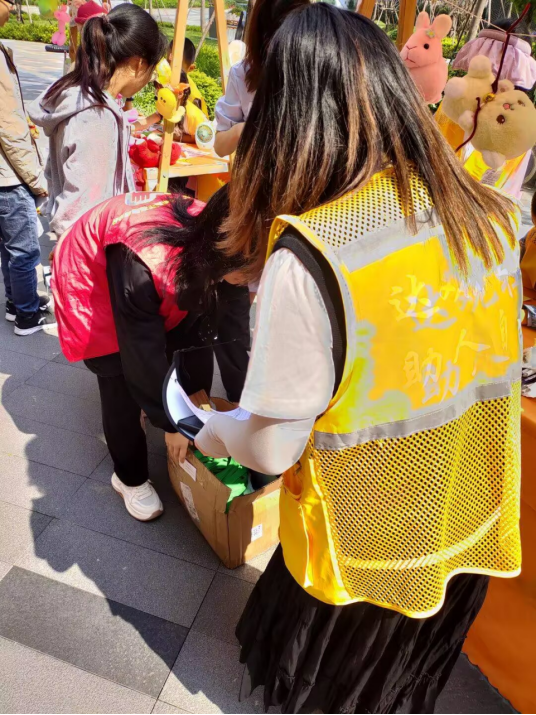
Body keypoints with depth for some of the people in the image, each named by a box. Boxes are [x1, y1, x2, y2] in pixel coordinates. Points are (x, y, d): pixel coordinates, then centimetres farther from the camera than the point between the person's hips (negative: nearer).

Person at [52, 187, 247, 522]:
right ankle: (130, 477, 13)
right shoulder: (146, 260, -44)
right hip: (92, 283, -5)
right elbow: (144, 355, -34)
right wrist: (171, 422, -22)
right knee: (123, 383, -11)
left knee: (198, 345, -2)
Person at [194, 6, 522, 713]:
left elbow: (271, 449, -23)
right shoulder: (491, 218, -10)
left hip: (364, 552, -5)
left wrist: (212, 432, -2)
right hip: (474, 535, 6)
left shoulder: (307, 256, -31)